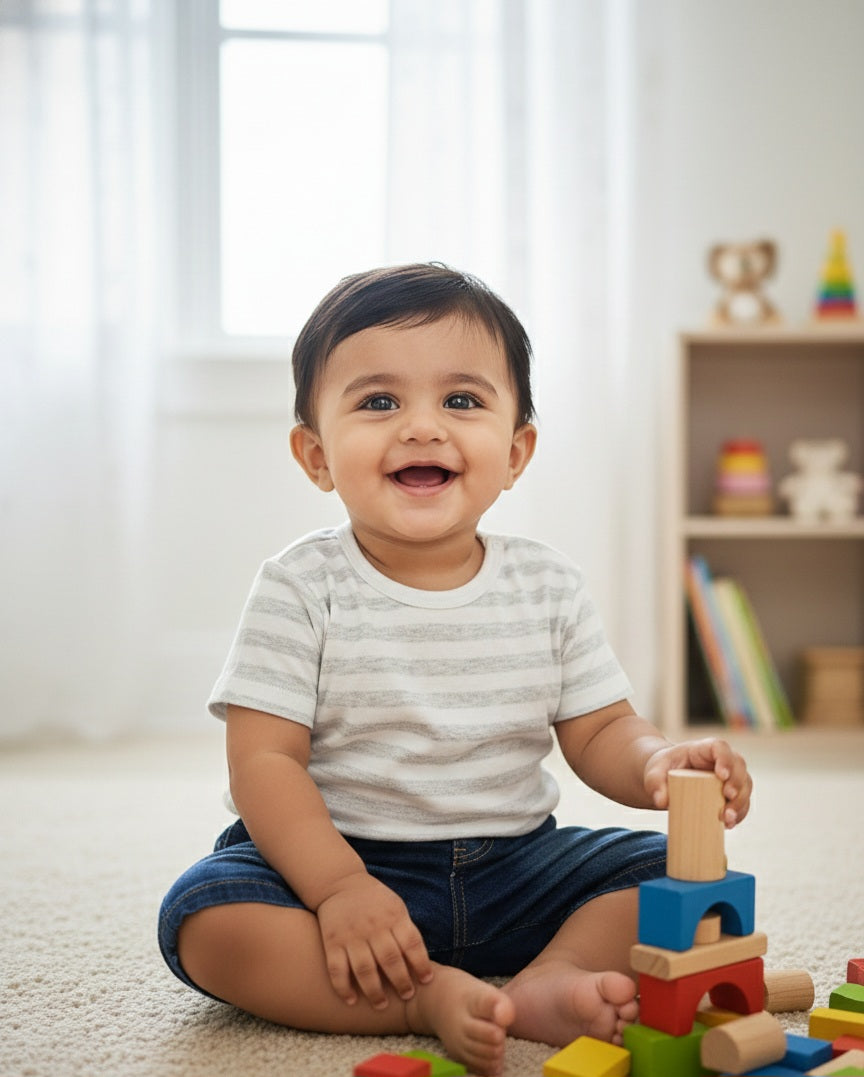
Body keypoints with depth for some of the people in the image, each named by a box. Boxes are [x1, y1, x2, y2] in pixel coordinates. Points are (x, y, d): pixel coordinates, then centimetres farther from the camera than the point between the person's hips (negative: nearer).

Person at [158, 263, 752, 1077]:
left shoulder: (550, 588, 0)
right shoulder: (300, 590, -9)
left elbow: (598, 733, 3)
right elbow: (264, 760, -13)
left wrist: (658, 765, -21)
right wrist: (339, 888, -27)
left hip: (516, 865, 3)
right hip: (343, 858, -2)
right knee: (206, 918, -28)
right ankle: (433, 999, -29)